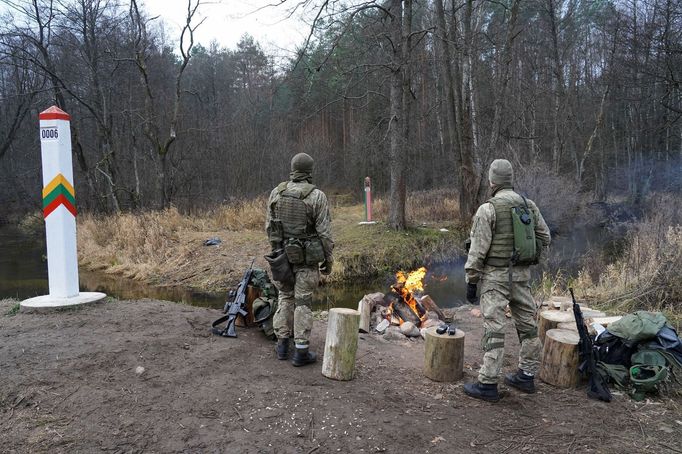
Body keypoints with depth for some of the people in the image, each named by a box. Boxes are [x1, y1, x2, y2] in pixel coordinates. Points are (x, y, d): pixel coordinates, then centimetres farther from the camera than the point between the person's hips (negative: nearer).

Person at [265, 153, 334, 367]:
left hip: (283, 254, 4)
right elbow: (324, 232, -12)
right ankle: (301, 352, 8)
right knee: (303, 301, 3)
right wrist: (328, 259, -2)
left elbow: (269, 226, 6)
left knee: (285, 297, 18)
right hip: (307, 257, -3)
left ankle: (282, 345, 22)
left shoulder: (276, 192, -1)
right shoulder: (317, 196, -13)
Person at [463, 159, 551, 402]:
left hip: (495, 275, -6)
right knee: (527, 323, 15)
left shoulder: (488, 209, -13)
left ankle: (488, 384, 1)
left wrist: (471, 281, -7)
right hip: (522, 273, 6)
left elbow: (478, 250, -14)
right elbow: (544, 237, 12)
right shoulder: (529, 205, 6)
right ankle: (526, 375, 27)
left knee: (494, 329, -4)